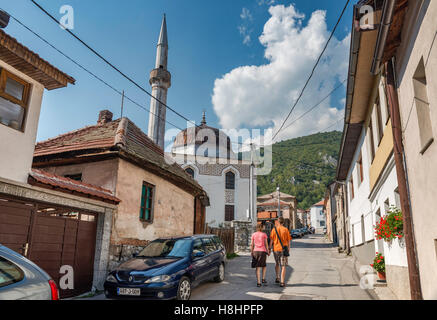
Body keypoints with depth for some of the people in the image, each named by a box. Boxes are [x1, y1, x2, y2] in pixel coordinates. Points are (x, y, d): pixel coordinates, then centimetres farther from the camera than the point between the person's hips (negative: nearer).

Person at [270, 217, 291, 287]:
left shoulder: (274, 229, -2)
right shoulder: (286, 230, -3)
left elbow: (271, 240, -3)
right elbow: (289, 241, 0)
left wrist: (270, 248, 5)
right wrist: (288, 248, 12)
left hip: (276, 249, 2)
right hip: (283, 249, -1)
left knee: (277, 263, 24)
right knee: (283, 266, 2)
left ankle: (277, 278, 24)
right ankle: (282, 282, -2)